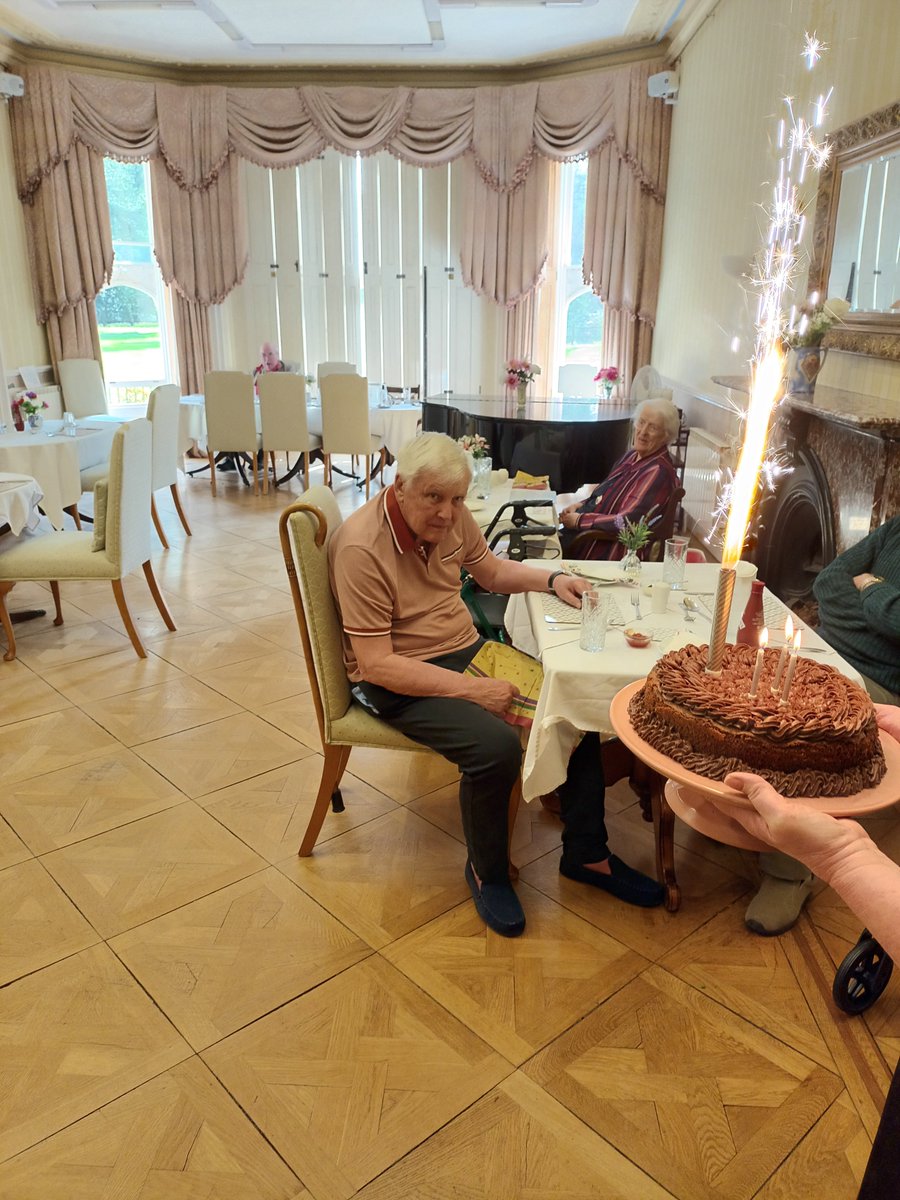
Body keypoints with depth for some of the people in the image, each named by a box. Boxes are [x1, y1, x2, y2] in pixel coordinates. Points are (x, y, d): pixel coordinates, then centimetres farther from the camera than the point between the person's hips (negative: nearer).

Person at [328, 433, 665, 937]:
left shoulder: (452, 517, -1)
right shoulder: (362, 548, -23)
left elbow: (492, 570, 19)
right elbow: (376, 664, -25)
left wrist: (552, 579, 2)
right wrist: (471, 689, -28)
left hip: (467, 651, 8)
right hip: (397, 680, -7)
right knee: (497, 744, -31)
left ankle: (586, 853, 10)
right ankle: (487, 872, -1)